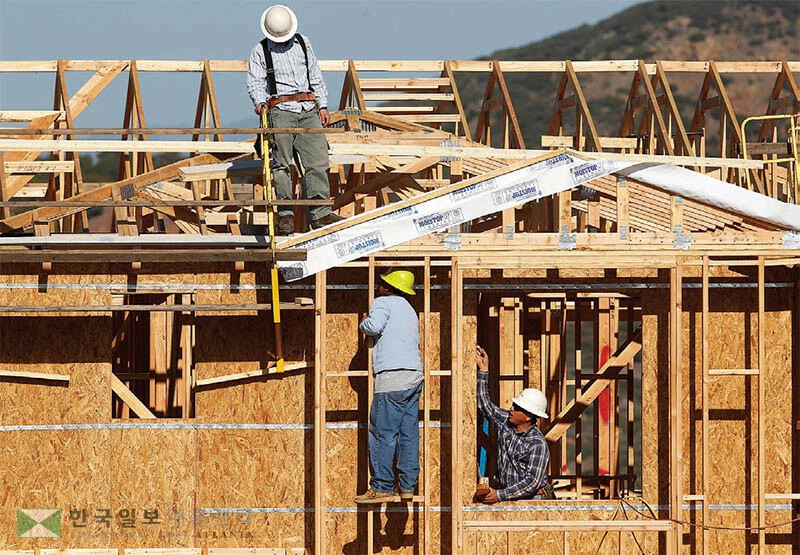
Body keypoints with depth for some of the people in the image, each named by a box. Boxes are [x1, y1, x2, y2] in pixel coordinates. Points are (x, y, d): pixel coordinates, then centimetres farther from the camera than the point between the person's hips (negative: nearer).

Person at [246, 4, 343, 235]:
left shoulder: (303, 43, 17)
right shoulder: (261, 51, 8)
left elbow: (315, 76, 21)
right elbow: (254, 82, -1)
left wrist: (323, 106, 15)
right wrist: (259, 101, -21)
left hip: (309, 111, 3)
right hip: (281, 110, -3)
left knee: (317, 160, -7)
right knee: (282, 163, -10)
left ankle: (320, 212, -7)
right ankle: (285, 213, -6)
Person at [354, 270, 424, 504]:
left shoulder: (383, 303, 0)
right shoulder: (409, 310, 26)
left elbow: (373, 326, -17)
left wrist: (363, 324, 6)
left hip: (393, 375, -9)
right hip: (415, 375, 9)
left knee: (382, 434, -7)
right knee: (408, 433, 8)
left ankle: (381, 487, -9)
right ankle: (407, 486, 7)